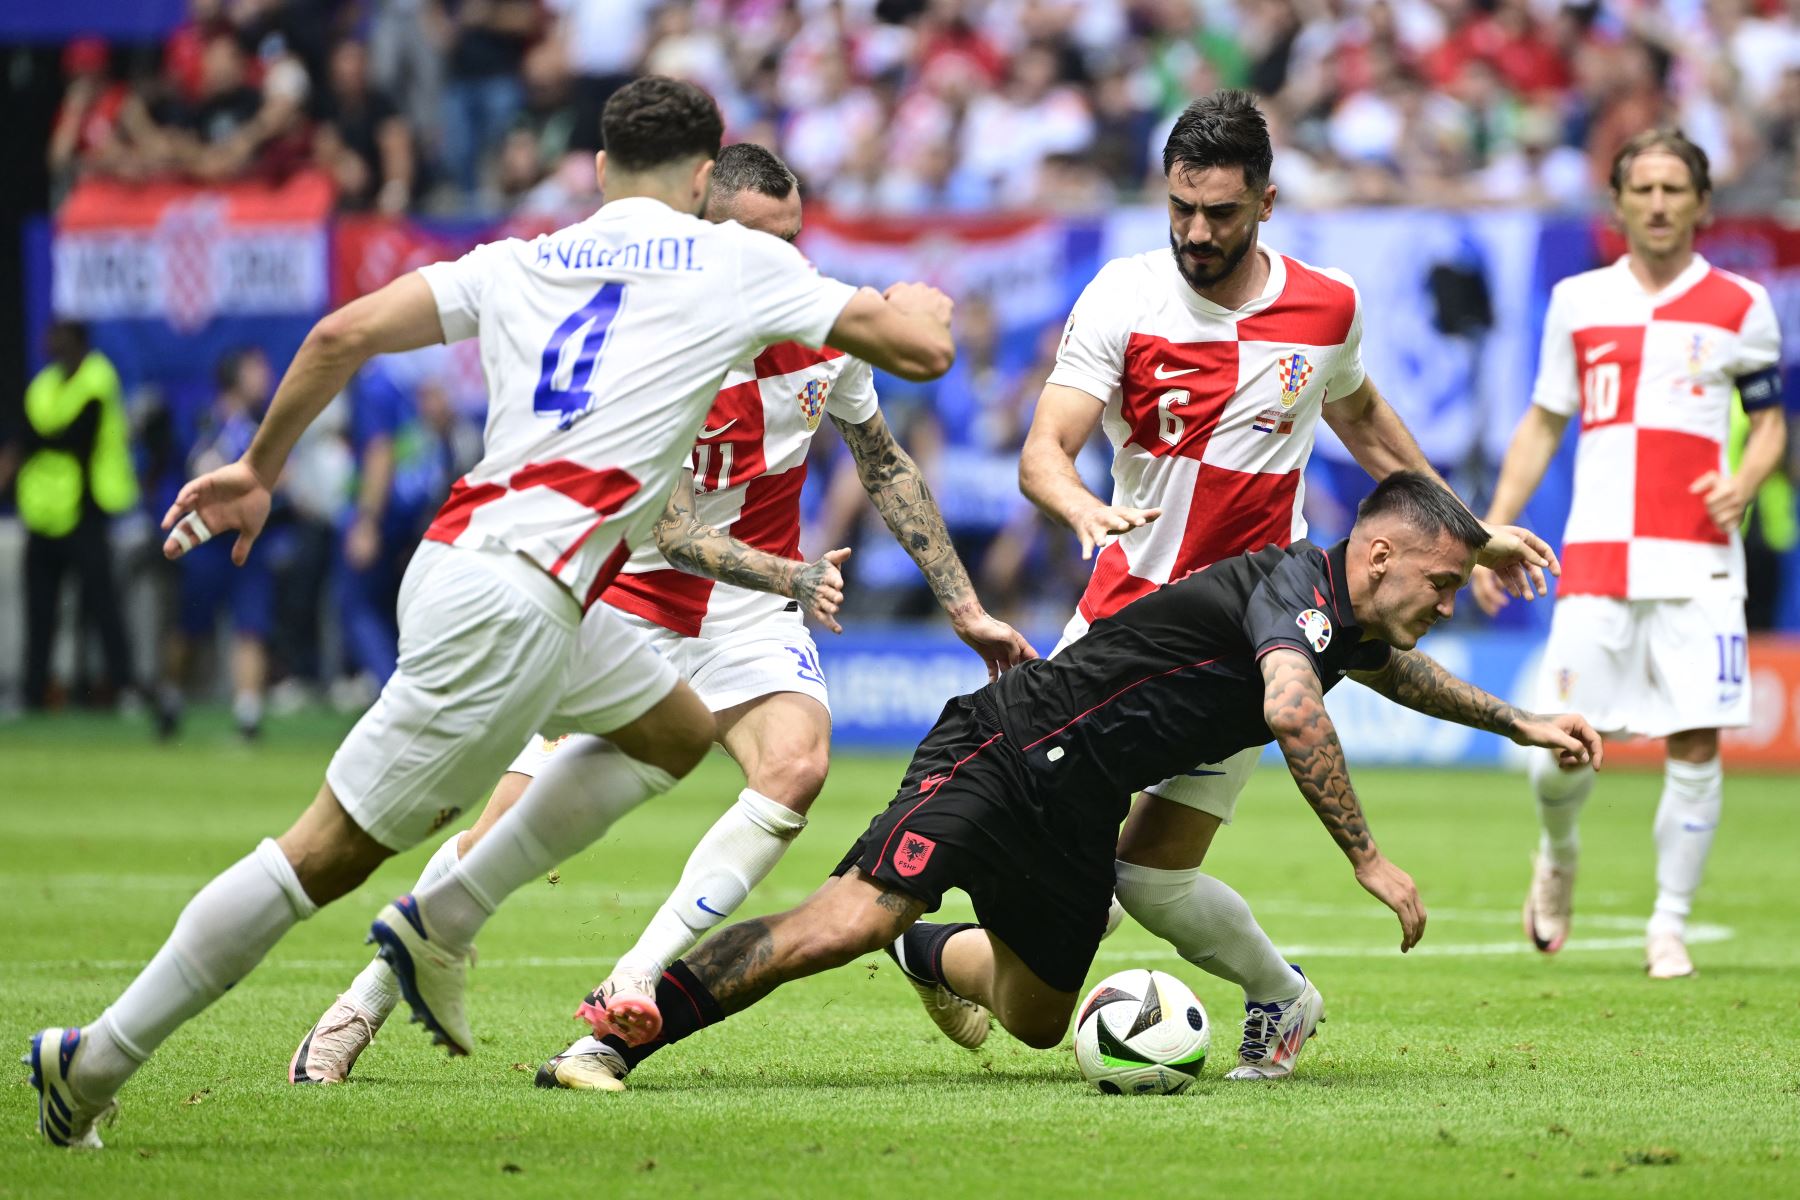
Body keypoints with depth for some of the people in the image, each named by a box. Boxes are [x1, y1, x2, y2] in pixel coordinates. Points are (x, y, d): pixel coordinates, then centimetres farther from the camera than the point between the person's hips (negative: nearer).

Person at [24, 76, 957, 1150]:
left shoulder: (517, 264, 16)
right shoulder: (739, 263, 4)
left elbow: (345, 333, 6)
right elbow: (925, 349, 8)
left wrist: (259, 470, 17)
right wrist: (919, 307, 32)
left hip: (466, 558, 7)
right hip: (509, 604, -7)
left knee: (679, 731, 26)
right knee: (333, 851, -2)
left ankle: (443, 922, 19)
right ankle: (99, 1058, 0)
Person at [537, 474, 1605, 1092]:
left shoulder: (1345, 621, 13)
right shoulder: (1296, 586, -18)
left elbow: (1396, 669, 40)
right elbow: (1291, 710, -39)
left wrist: (1518, 722, 43)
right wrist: (1369, 860, -35)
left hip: (1077, 820, 10)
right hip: (1008, 754, -10)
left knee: (1036, 1019, 21)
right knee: (850, 918, -26)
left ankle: (928, 952, 52)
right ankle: (616, 1037, -26)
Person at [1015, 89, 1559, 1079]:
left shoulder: (1326, 308, -3)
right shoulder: (1123, 299, -9)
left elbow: (1359, 416, 20)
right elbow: (1042, 453, -17)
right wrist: (1085, 508, -40)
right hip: (1128, 602, 1)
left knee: (1154, 876, -8)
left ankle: (1279, 997, 20)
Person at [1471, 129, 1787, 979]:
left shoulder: (1739, 306, 7)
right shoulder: (1578, 302, 10)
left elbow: (1771, 422, 13)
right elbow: (1542, 425, 17)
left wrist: (1744, 481, -9)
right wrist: (1493, 534, 9)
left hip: (1697, 559, -1)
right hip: (1595, 557, 1)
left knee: (1696, 745, -7)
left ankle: (1670, 925, 6)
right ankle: (1558, 857, 28)